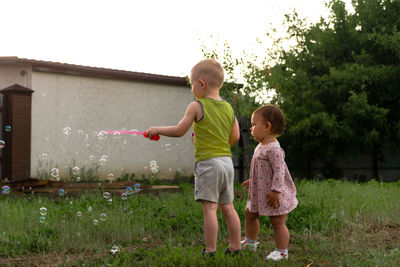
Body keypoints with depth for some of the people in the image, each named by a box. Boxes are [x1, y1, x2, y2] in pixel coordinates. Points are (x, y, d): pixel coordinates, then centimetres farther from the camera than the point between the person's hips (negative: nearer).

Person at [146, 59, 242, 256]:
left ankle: (210, 250, -5)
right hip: (227, 161, 7)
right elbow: (235, 137, 11)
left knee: (209, 208, -6)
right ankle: (235, 247, 17)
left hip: (207, 162, -7)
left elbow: (179, 131, -3)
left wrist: (157, 130, 12)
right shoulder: (228, 108, 11)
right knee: (227, 207, 13)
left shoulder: (196, 107, -7)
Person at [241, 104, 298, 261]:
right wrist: (252, 180, 28)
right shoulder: (261, 146, 9)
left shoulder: (273, 149, -24)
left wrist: (275, 191, -30)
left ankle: (281, 251, 11)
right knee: (249, 214, 20)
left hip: (274, 195, -11)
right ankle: (250, 242, 36)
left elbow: (279, 171, -28)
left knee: (277, 222, -1)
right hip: (260, 192, 11)